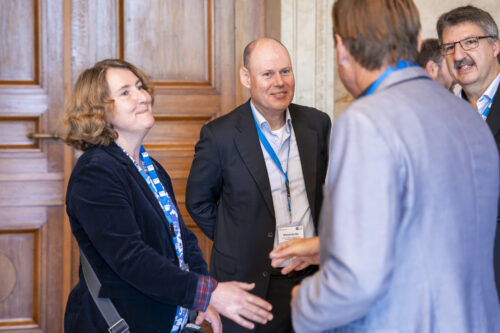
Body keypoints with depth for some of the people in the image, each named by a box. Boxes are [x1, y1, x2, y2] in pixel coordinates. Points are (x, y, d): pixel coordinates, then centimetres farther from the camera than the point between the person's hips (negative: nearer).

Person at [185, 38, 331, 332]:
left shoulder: (317, 124, 4)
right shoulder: (220, 135, -8)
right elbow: (198, 201, 3)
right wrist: (235, 242, 0)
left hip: (313, 274, 3)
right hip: (253, 283, -3)